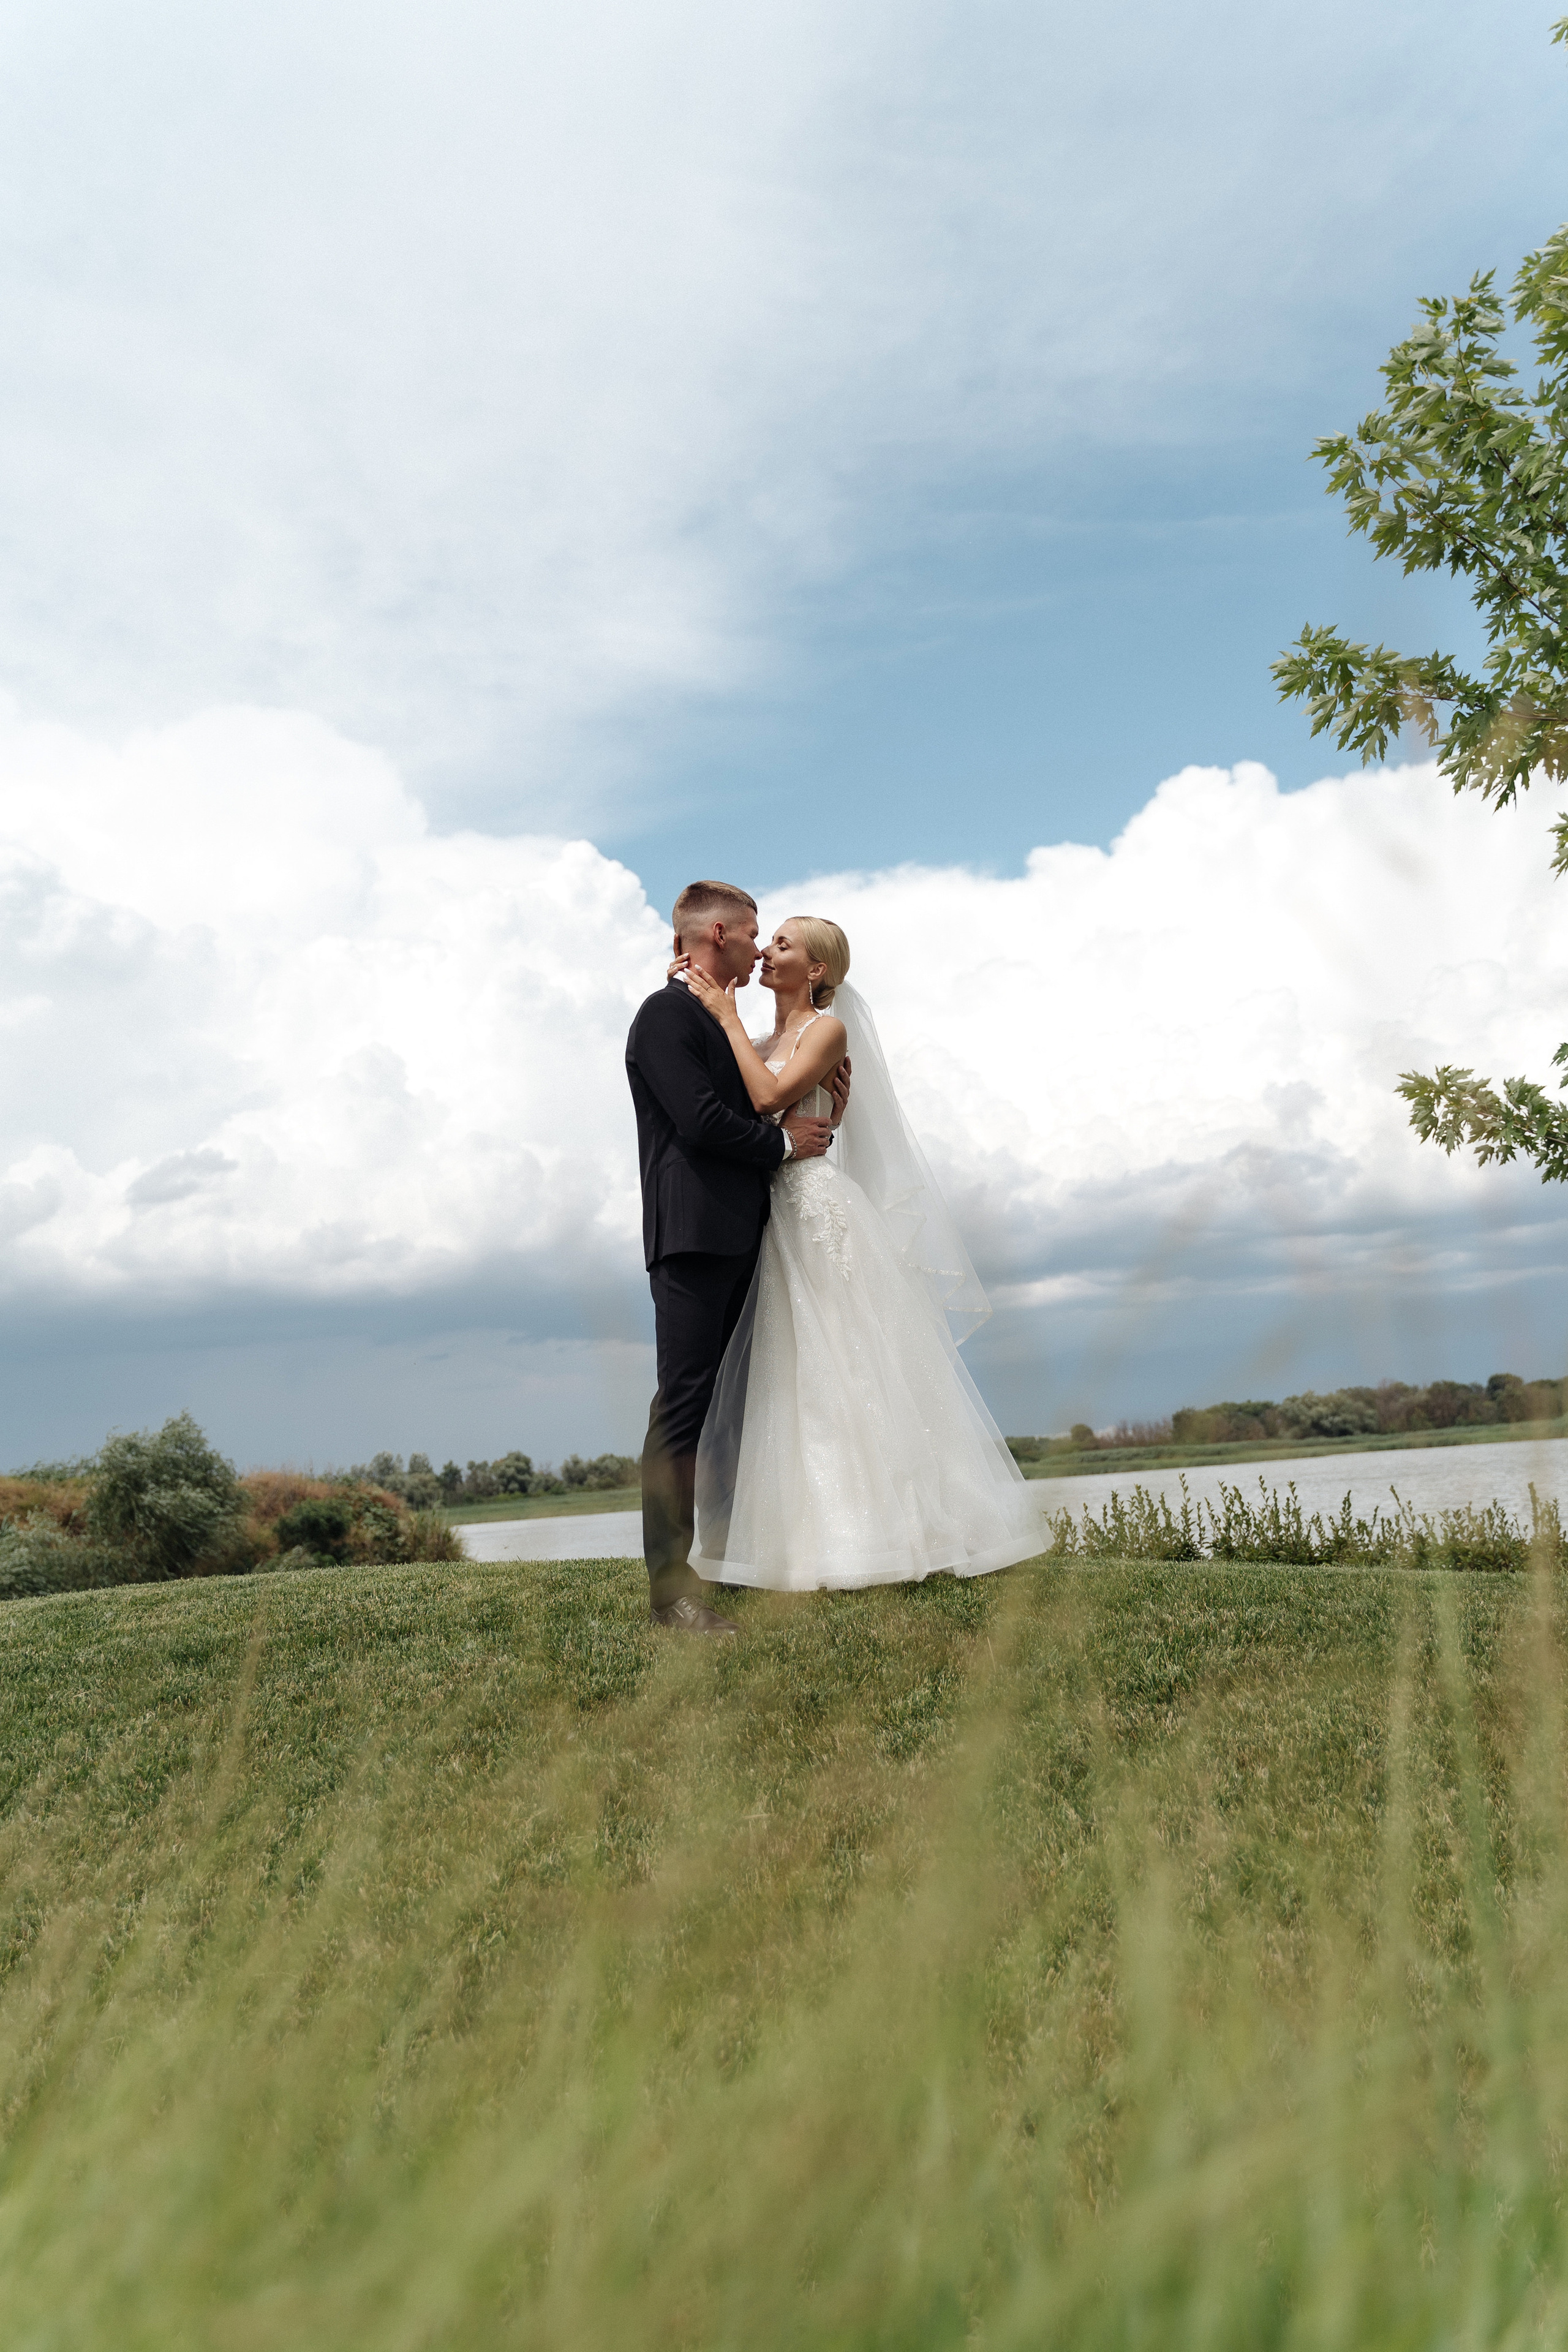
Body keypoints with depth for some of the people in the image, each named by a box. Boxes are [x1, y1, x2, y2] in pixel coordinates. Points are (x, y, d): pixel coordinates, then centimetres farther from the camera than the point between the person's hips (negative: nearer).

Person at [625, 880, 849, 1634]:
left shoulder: (718, 1022, 24)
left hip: (735, 1238, 10)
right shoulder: (667, 1014, -7)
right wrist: (785, 1140, -4)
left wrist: (814, 1106, 6)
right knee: (683, 1406, -11)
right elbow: (702, 1122, -17)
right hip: (693, 1234, -10)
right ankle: (669, 1586, -11)